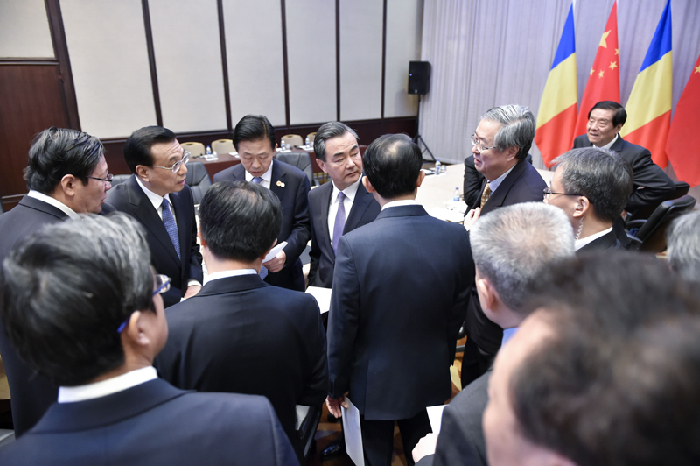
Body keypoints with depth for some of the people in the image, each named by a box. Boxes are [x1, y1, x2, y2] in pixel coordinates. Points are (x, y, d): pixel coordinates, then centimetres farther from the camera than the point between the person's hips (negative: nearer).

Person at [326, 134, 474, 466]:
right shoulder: (457, 238, -17)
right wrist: (443, 362, 14)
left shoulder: (354, 245, -26)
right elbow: (456, 315, -4)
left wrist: (336, 385, 0)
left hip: (374, 382, -2)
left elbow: (342, 328, -17)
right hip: (432, 379, 3)